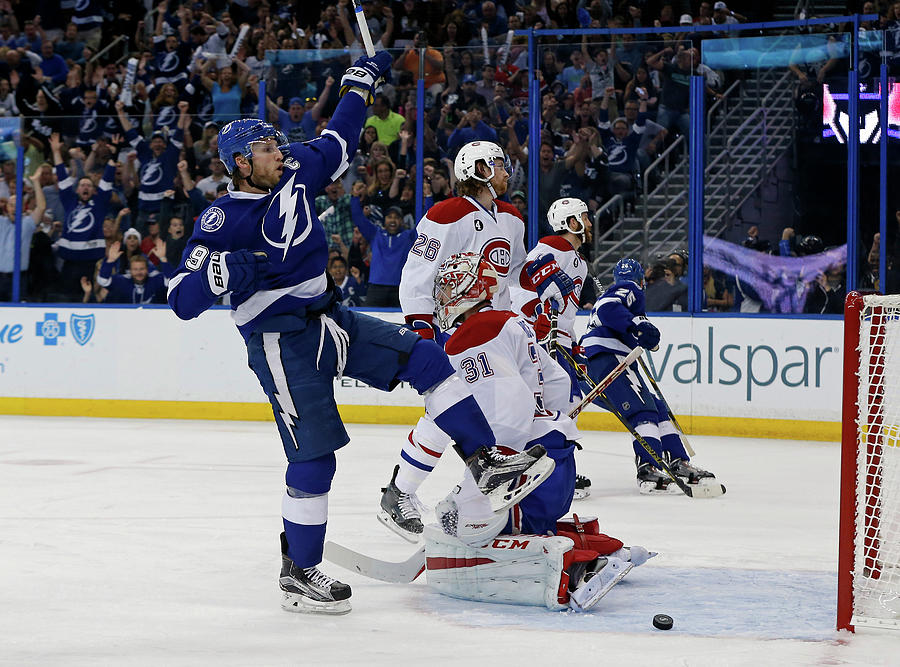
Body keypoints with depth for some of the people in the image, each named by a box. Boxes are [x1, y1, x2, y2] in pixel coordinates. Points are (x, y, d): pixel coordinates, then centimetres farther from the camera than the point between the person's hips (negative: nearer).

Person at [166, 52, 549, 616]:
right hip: (282, 342, -7)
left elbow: (336, 144, 23)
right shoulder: (223, 221, -15)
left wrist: (362, 83, 27)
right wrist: (224, 272, -36)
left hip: (331, 321, 7)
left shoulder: (294, 174, 3)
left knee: (428, 359, -2)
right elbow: (182, 300, -18)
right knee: (315, 454, -9)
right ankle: (298, 574, 3)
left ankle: (487, 464, 2)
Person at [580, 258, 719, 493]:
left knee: (658, 409, 13)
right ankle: (650, 470, -36)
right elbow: (607, 308, -16)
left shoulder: (611, 293, 34)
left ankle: (679, 464, 8)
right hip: (609, 359, -10)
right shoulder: (630, 290, 4)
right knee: (644, 410, -20)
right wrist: (636, 326, -24)